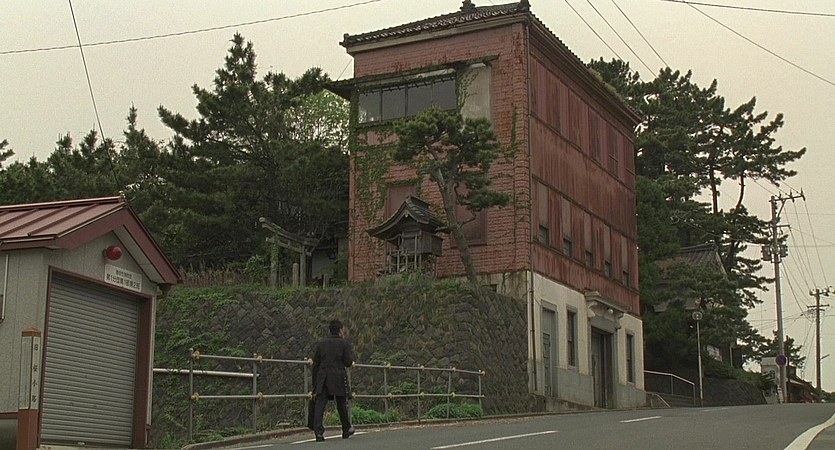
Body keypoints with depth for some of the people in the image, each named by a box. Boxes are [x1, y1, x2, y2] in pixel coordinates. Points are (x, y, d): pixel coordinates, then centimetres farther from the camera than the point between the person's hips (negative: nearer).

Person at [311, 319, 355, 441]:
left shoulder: (320, 343, 11)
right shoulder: (344, 343, 1)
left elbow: (315, 364, 10)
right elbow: (348, 362, -4)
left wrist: (315, 384, 14)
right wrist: (351, 351, 15)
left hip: (322, 378, 2)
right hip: (339, 377, -2)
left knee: (319, 405, -4)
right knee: (342, 404, 13)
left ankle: (318, 431, -17)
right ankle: (346, 430, 27)